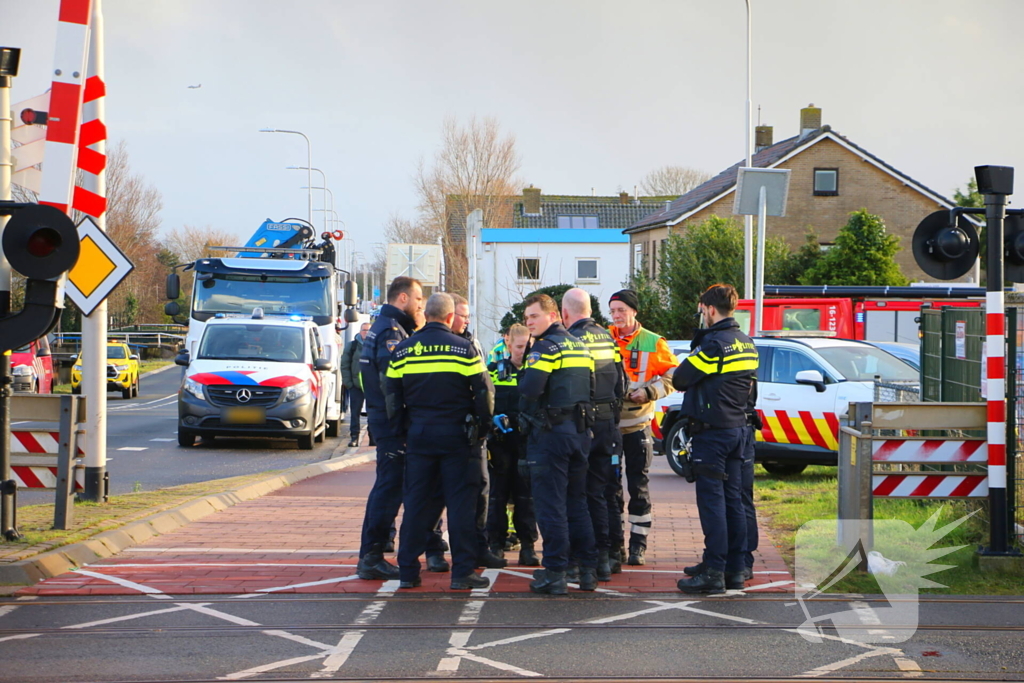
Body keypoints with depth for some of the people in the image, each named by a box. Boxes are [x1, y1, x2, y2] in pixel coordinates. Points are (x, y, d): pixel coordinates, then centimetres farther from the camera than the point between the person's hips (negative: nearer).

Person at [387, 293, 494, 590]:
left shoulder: (402, 351, 3)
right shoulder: (464, 349, -6)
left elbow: (392, 399, 6)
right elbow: (484, 393, -6)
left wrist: (405, 428, 16)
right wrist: (481, 430, 6)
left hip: (418, 434, 3)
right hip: (457, 434, -3)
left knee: (415, 502, 8)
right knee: (460, 503, 1)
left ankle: (408, 571, 9)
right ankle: (462, 571, 1)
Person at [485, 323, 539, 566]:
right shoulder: (493, 371, 6)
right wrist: (492, 418, -11)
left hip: (528, 442, 0)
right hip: (500, 440, 0)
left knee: (526, 494, 3)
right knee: (498, 494, 3)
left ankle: (527, 546, 10)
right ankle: (496, 544, 10)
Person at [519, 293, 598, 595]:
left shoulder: (545, 347, -12)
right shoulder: (580, 346, 14)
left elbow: (529, 388, -23)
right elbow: (591, 388, 16)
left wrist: (525, 413, -5)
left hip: (550, 433, -8)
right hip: (580, 431, 8)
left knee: (550, 503, -4)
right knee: (577, 502, 15)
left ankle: (555, 573, -4)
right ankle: (588, 570, 15)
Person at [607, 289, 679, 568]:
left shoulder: (653, 343, -1)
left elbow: (674, 374, 2)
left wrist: (649, 391, -12)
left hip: (637, 425, -2)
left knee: (638, 487, 5)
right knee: (610, 488, 2)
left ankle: (638, 545, 13)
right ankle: (615, 546, 7)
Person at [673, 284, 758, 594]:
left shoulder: (714, 343, -16)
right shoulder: (747, 344, 11)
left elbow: (680, 379, -13)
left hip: (712, 431, -8)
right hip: (739, 428, 8)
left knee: (712, 499, -7)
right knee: (733, 499, 12)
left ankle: (714, 572, -8)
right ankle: (736, 569, 14)